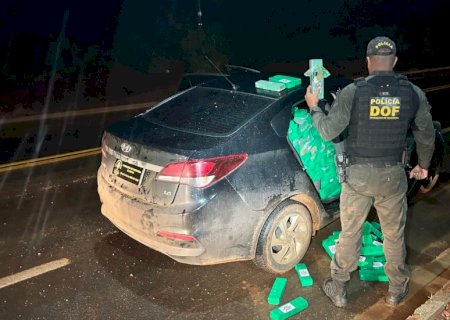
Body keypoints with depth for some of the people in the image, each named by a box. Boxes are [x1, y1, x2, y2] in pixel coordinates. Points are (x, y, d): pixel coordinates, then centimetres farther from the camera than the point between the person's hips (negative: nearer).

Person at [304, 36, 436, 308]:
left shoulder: (353, 92, -13)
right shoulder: (413, 93, -4)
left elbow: (328, 132, -10)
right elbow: (427, 136, 6)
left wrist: (314, 107, 7)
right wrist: (423, 165, 23)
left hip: (358, 175, -1)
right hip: (393, 175, 2)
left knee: (350, 234, 12)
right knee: (394, 235, 19)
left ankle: (338, 290, 27)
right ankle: (397, 289, 37)